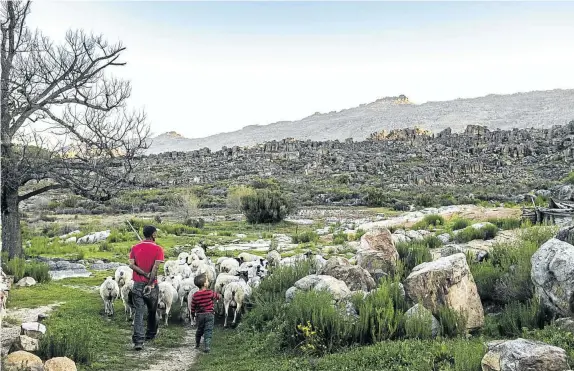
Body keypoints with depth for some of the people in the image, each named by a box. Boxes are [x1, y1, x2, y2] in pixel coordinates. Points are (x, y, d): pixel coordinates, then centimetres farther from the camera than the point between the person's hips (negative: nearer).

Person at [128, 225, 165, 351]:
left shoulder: (135, 248, 4)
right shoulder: (158, 249, -7)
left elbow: (131, 264, -7)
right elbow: (155, 267, -17)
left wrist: (145, 274, -9)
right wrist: (150, 283, -17)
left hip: (138, 284, 2)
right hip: (152, 284, -2)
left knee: (139, 312, 0)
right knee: (152, 311, 18)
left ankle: (138, 341, -9)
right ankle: (150, 334, 35)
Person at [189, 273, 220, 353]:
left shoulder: (195, 295, -5)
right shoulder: (210, 293, -12)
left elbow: (192, 307, 1)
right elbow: (218, 296, 5)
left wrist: (192, 315, 17)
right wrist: (219, 295, 29)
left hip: (199, 315, 3)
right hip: (209, 315, -3)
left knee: (199, 331, 21)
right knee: (208, 331, -2)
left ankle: (197, 345, 36)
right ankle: (207, 346, -11)